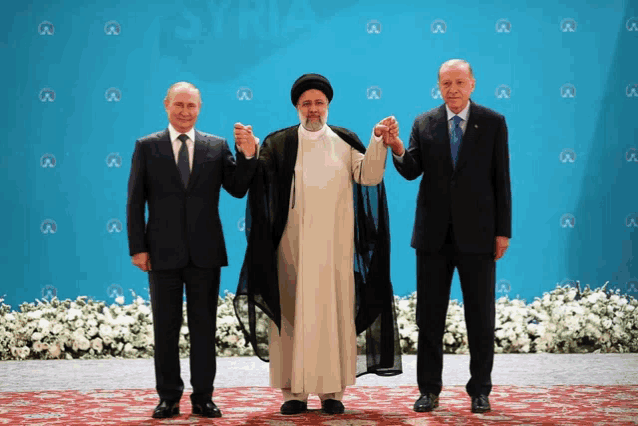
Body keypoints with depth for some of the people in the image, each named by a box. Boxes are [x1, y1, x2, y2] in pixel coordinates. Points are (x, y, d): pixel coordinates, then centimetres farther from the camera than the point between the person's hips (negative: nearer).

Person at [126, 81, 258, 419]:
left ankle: (203, 398, 14)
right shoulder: (147, 147, 3)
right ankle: (169, 398, 15)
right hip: (163, 252, -1)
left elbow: (238, 189, 1)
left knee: (204, 327, 6)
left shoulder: (217, 147, 6)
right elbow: (135, 201, 1)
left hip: (205, 252, 1)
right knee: (165, 328, 6)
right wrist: (137, 247, -5)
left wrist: (247, 155, -14)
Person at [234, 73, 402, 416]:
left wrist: (378, 141, -18)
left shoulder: (345, 141, 9)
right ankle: (294, 391, 6)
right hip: (292, 244, 0)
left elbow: (369, 176, -5)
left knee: (334, 313, 0)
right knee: (292, 312, 0)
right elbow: (255, 176, -10)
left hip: (334, 244, 1)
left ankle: (332, 391, 7)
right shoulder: (279, 143, 6)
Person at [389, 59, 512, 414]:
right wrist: (399, 151, -25)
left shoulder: (493, 123, 3)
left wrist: (503, 231, -4)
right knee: (429, 317, 6)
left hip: (477, 235, -1)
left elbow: (501, 180, 1)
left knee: (481, 317, 4)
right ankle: (429, 390, 16)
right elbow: (411, 171, -4)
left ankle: (480, 390, 15)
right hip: (433, 235, 2)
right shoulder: (424, 124, 7)